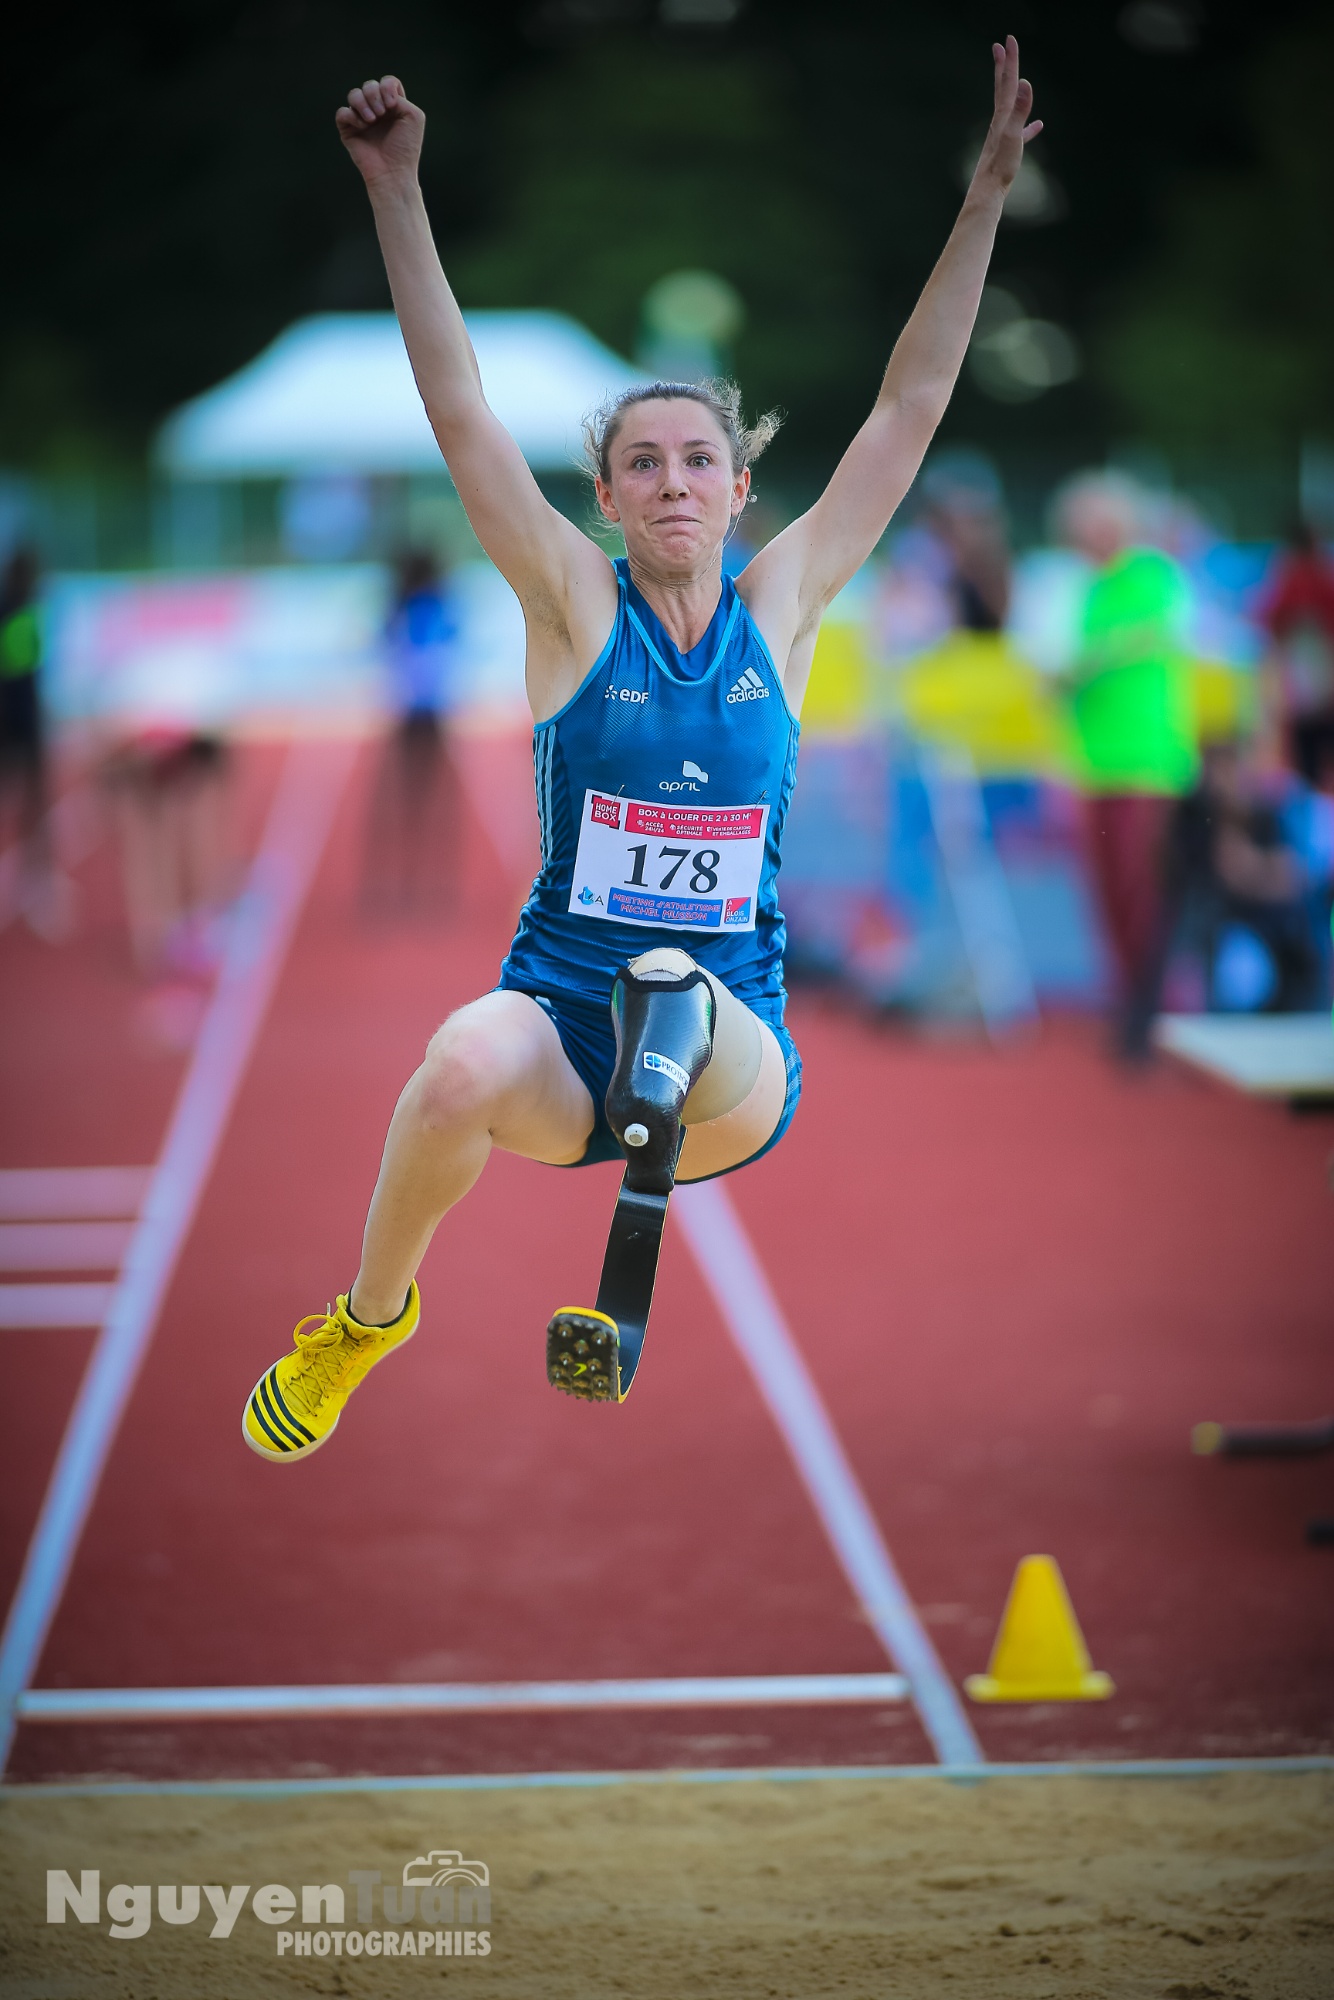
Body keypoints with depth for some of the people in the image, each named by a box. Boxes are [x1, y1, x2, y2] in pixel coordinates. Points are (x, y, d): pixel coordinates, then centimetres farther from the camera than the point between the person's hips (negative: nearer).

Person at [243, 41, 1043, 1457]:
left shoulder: (778, 608, 5)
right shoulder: (575, 603, 1)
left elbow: (910, 409, 6)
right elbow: (458, 411, -6)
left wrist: (985, 198, 3)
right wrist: (396, 193, -13)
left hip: (734, 1013, -1)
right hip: (559, 999, 1)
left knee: (729, 1076, -40)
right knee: (462, 1071, -35)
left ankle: (678, 1062, -3)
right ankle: (367, 1316, -7)